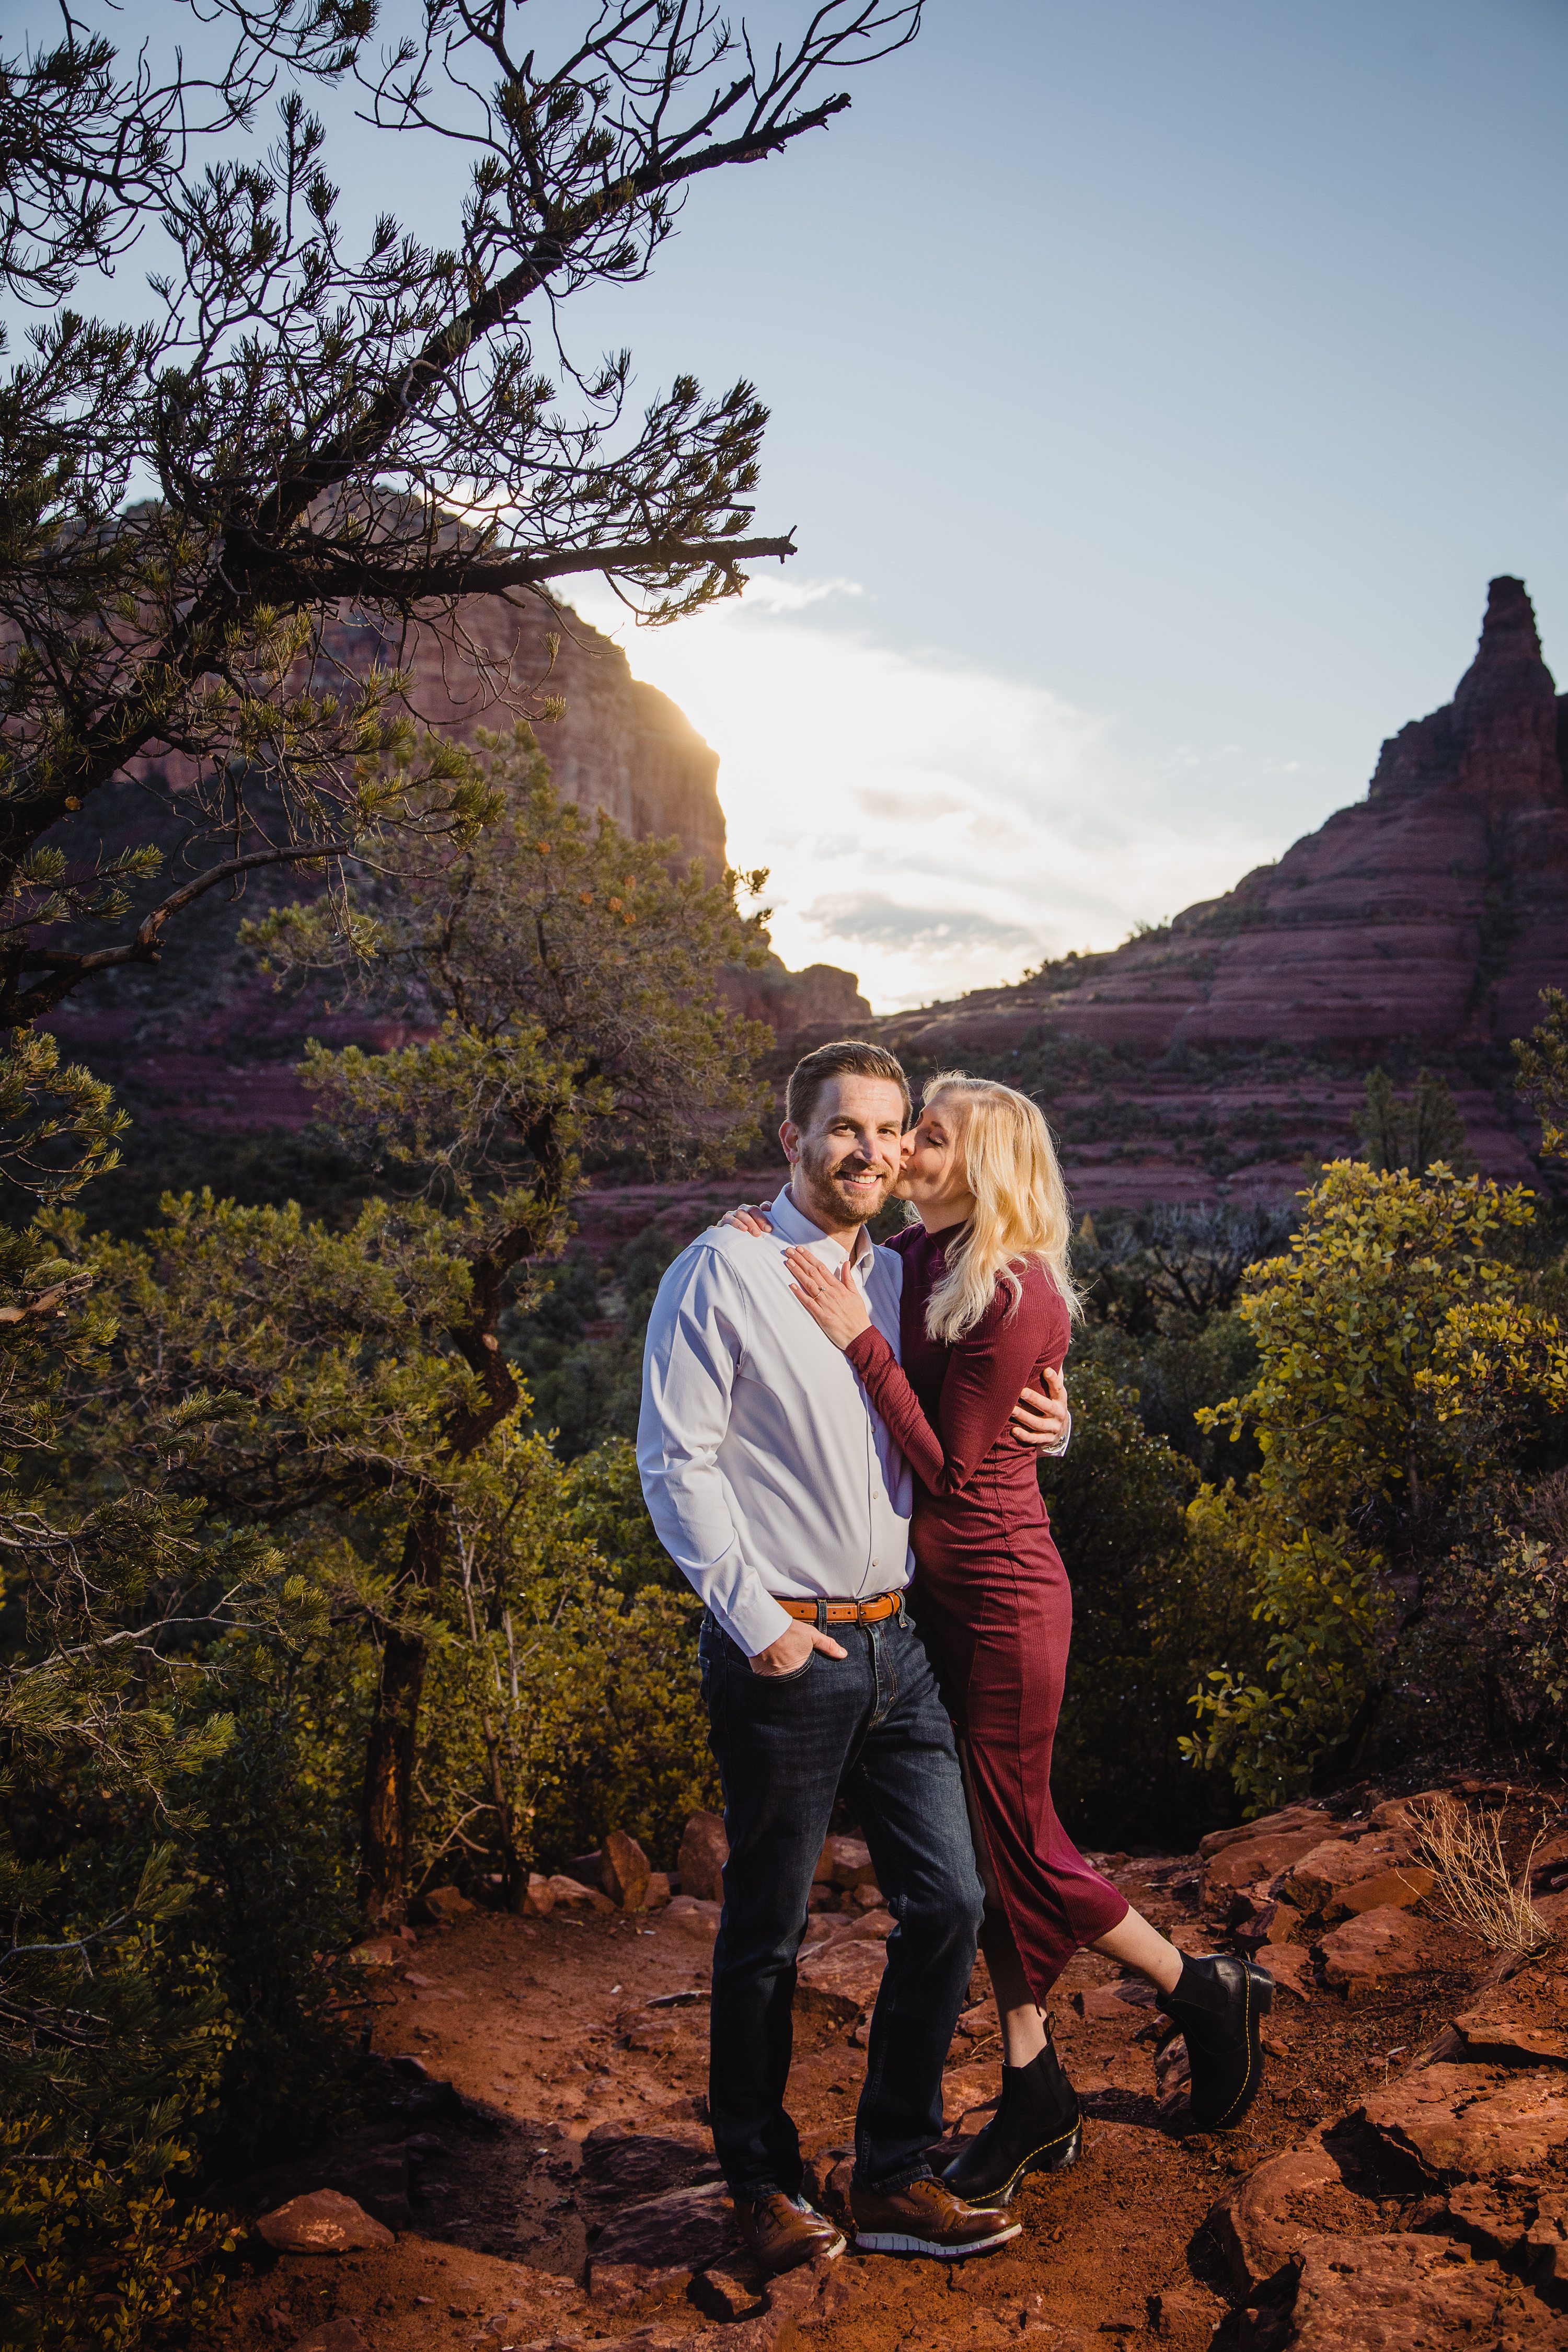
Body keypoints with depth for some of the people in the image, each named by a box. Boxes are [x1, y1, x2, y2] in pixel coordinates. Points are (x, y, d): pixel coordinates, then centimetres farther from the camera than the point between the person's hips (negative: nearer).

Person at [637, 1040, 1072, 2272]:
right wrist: (757, 1621, -14)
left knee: (950, 1903, 8)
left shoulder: (899, 1279, 12)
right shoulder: (724, 1270, -9)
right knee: (766, 1933, 7)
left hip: (898, 1643, 7)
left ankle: (896, 2177, 24)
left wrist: (1039, 1426, 5)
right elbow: (676, 1463, -11)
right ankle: (763, 2180, 28)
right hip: (784, 1651, -6)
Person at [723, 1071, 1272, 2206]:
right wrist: (771, 1240, -7)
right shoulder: (914, 1259, 3)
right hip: (932, 1593, 8)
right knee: (977, 1850, 15)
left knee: (1016, 1845, 5)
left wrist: (861, 1338, -23)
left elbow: (948, 1466, -19)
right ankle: (1035, 2095, 30)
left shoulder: (1018, 1294, -20)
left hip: (1001, 1598, -8)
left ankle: (1210, 1991, 28)